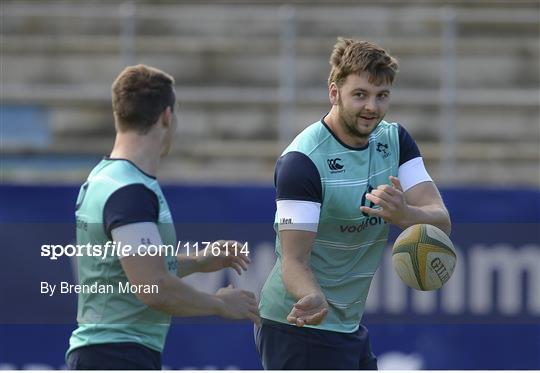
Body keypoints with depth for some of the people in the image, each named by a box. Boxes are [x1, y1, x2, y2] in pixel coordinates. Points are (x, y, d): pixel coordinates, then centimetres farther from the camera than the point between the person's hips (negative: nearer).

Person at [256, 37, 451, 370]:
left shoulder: (395, 140, 2)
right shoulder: (302, 161, -19)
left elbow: (441, 221, -8)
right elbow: (294, 259, -21)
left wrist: (402, 214, -31)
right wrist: (314, 300, -43)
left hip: (351, 326, 8)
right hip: (299, 329, -8)